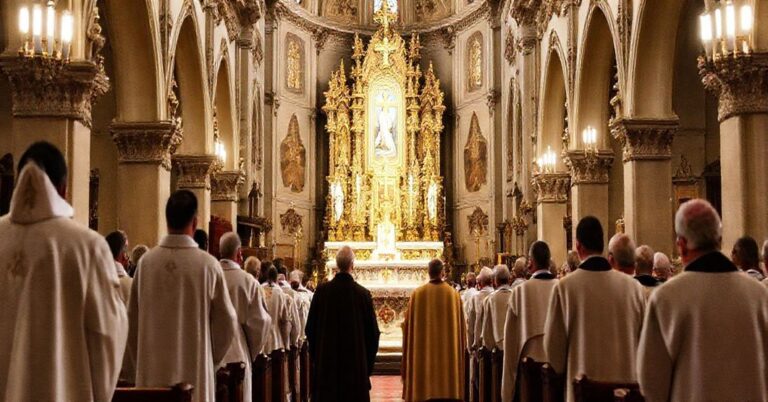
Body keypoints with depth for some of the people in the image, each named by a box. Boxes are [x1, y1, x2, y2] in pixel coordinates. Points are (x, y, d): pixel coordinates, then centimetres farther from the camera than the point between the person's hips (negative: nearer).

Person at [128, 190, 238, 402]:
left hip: (153, 370, 2)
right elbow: (226, 324, -2)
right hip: (194, 370, -2)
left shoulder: (146, 261, -4)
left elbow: (133, 320, 4)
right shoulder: (207, 264, -9)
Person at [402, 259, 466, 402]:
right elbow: (460, 326, 3)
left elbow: (408, 325, 2)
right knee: (447, 382, 4)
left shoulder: (417, 294, -3)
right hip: (448, 351, 0)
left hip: (423, 352, 0)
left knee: (424, 383, 4)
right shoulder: (453, 294, -1)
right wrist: (460, 349, 14)